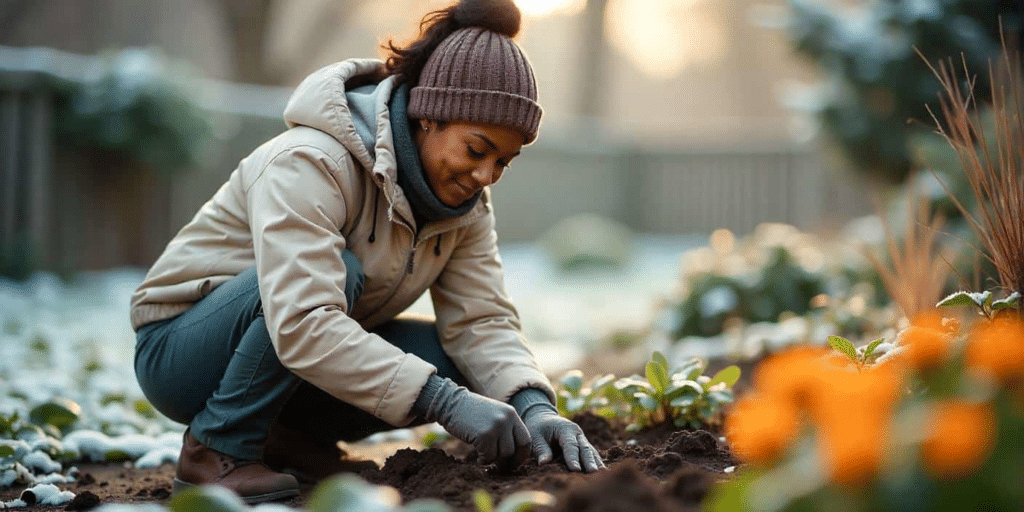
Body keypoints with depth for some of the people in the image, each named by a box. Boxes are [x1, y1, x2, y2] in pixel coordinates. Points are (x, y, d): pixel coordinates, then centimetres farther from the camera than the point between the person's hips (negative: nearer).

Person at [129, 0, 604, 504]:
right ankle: (218, 448, -18)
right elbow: (302, 328, -40)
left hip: (301, 360, 7)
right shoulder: (309, 164, -29)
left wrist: (533, 405, -29)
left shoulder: (463, 201, -4)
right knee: (339, 271, -34)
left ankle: (292, 436, 3)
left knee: (453, 362, -15)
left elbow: (482, 320, -9)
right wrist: (445, 401, -44)